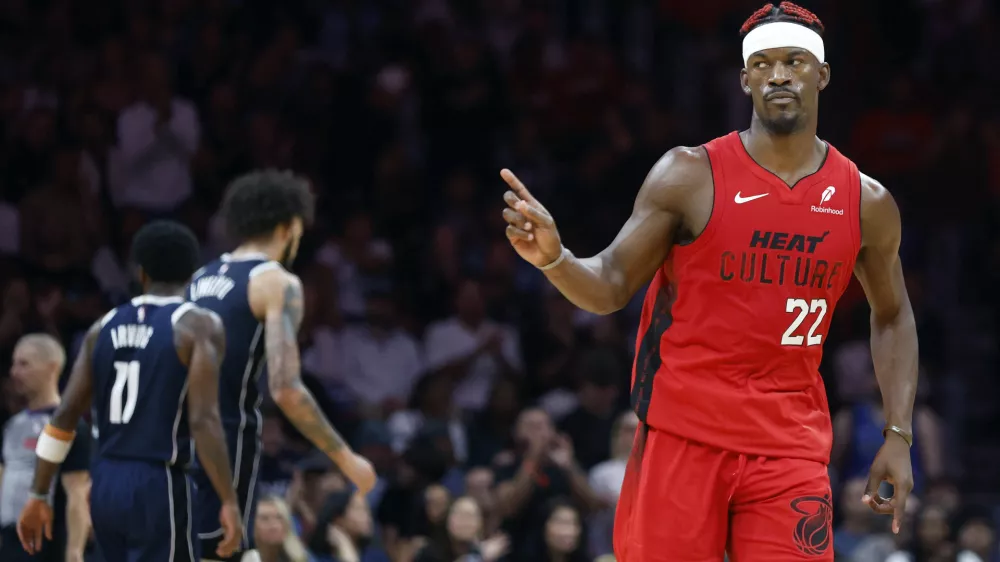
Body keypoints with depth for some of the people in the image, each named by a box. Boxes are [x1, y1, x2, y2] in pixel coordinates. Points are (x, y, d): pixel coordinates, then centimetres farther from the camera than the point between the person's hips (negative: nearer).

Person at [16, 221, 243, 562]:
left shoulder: (104, 328, 11)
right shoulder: (198, 327, -6)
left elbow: (64, 416, 9)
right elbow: (203, 420, -17)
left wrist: (39, 496, 14)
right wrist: (229, 502, -16)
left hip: (106, 484, 6)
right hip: (159, 486, -6)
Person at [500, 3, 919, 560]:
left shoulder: (867, 203, 5)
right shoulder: (691, 175, -4)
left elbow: (892, 314, 19)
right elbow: (610, 288, -2)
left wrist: (899, 435, 11)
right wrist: (555, 259, -24)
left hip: (790, 446, 2)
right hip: (683, 429, -2)